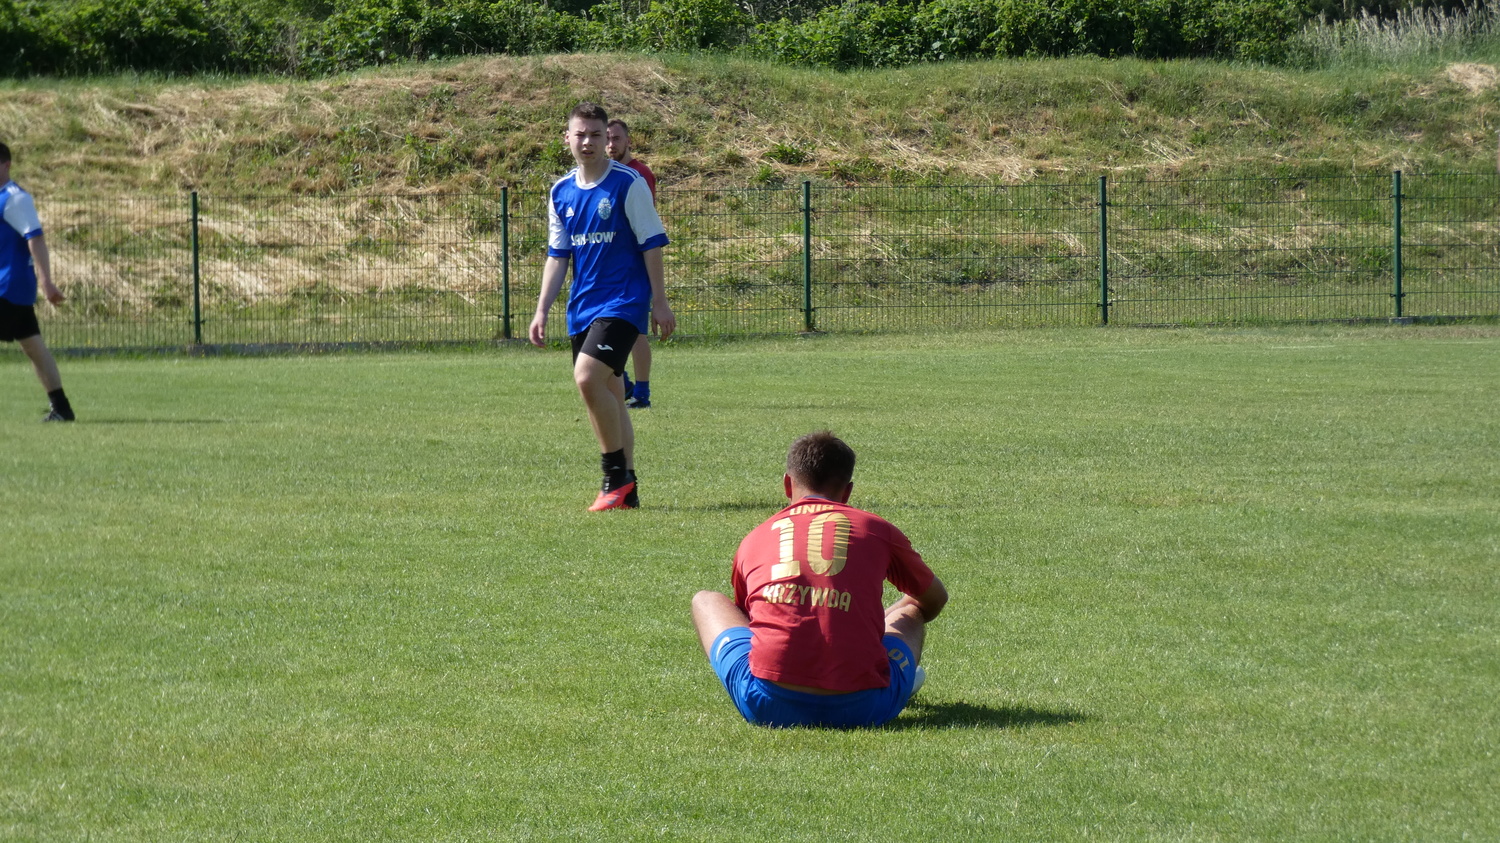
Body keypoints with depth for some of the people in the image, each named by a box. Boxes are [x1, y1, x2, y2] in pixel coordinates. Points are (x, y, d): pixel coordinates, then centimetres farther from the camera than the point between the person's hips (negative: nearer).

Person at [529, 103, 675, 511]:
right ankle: (626, 490, 15)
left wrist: (659, 302, -7)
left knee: (588, 377, -23)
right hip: (582, 308, 7)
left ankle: (616, 473, -11)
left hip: (623, 301, -7)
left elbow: (652, 244, -5)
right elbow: (558, 255, 15)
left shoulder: (628, 183, -7)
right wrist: (542, 310, 9)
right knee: (607, 396, 9)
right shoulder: (561, 193, 10)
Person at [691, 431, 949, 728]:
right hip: (862, 708, 0)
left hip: (769, 706, 0)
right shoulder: (878, 530, 12)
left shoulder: (754, 540, 17)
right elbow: (935, 599, 32)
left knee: (705, 601, 28)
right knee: (910, 614, 30)